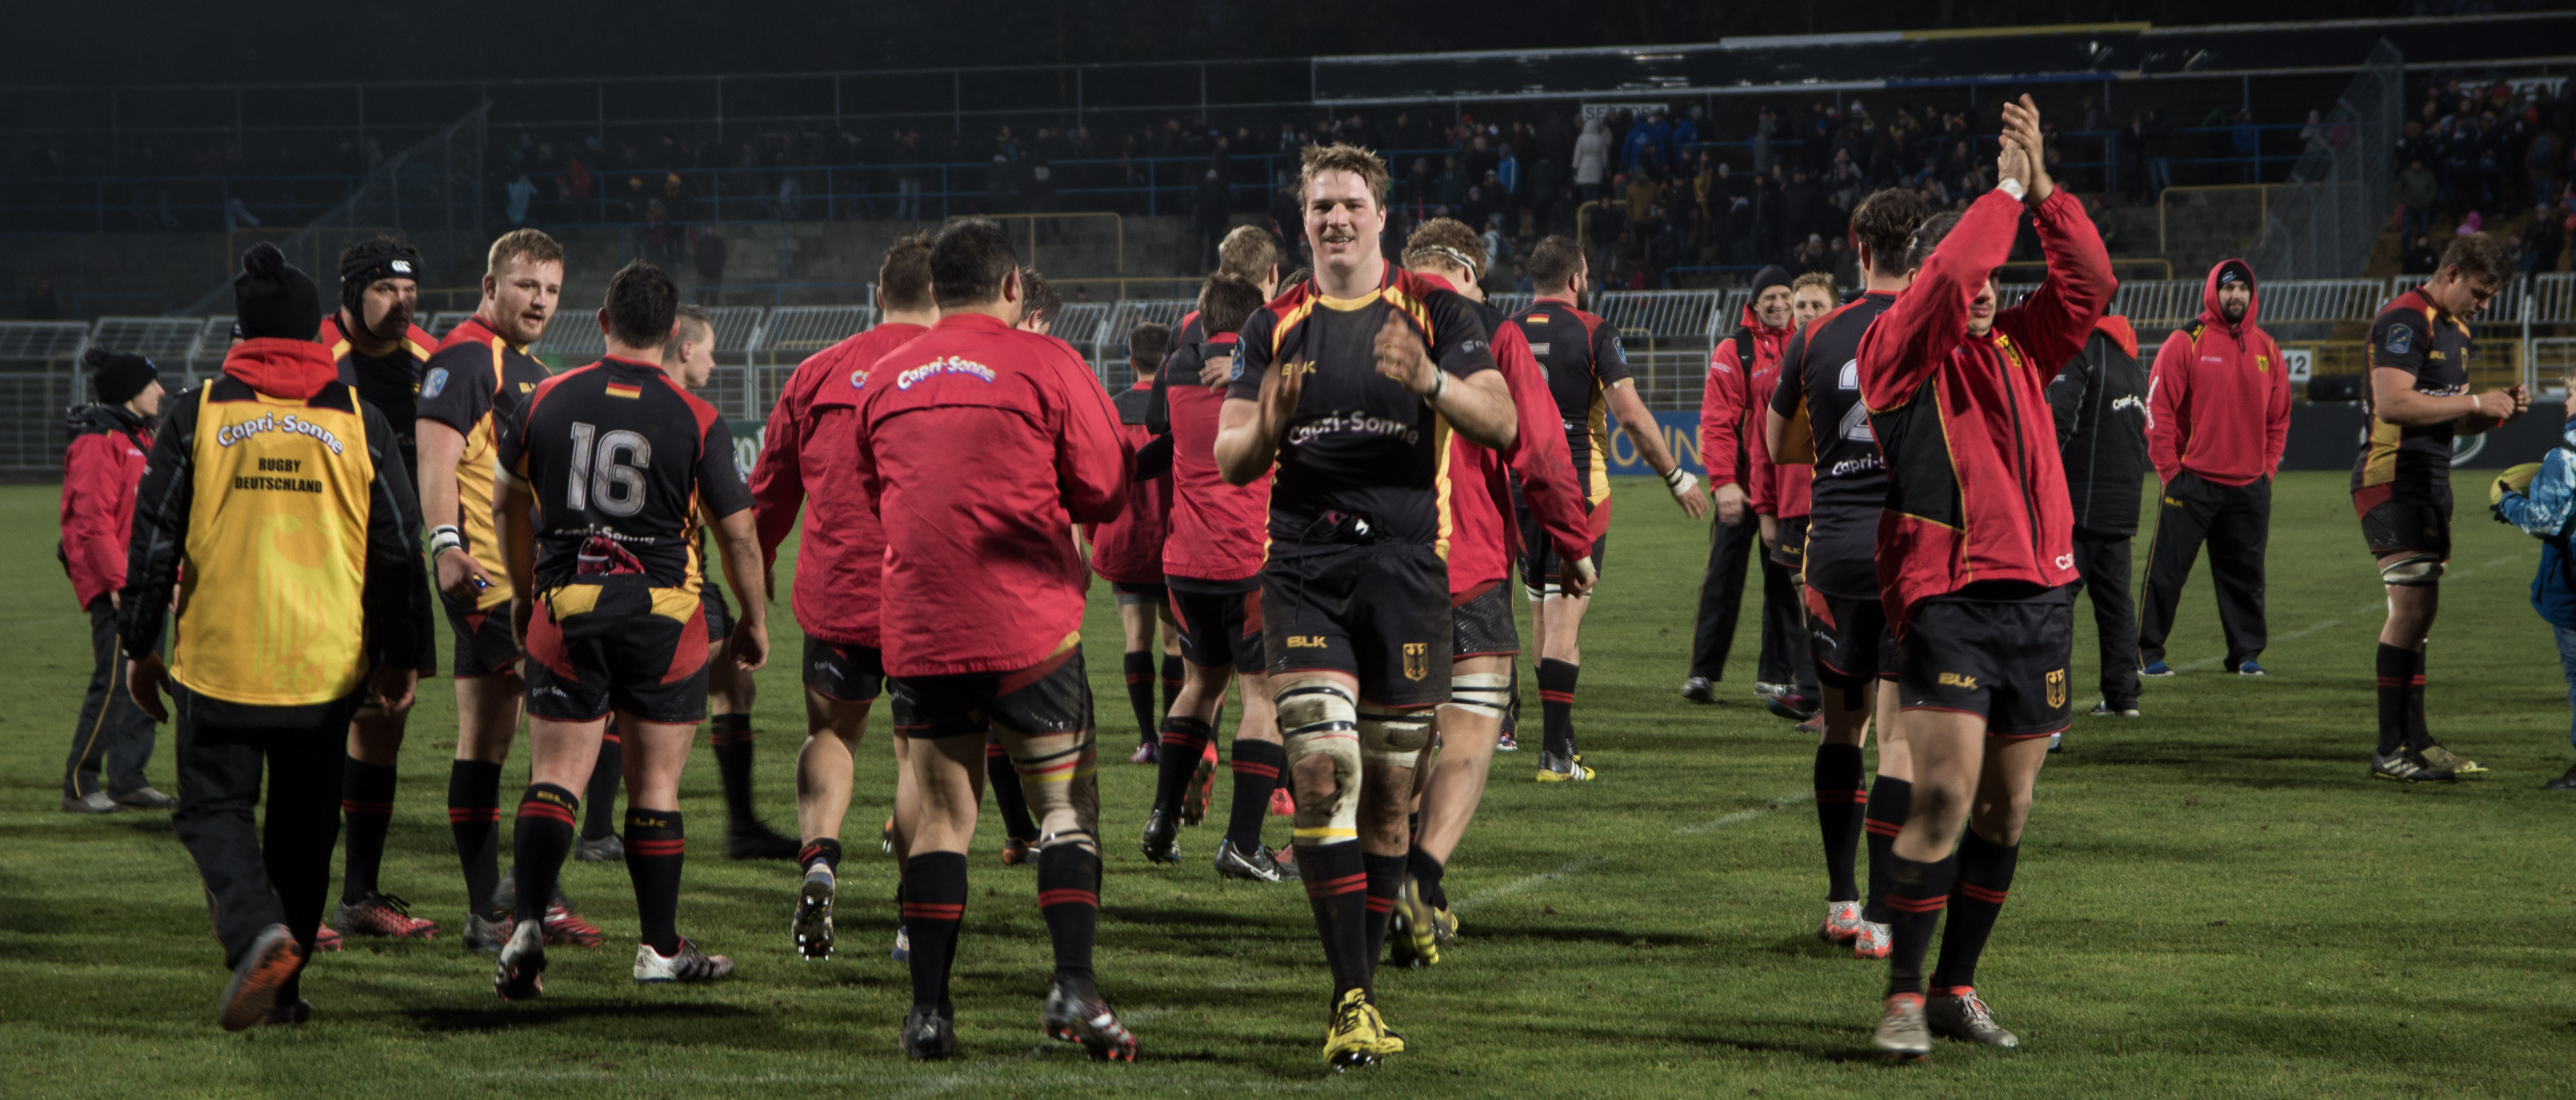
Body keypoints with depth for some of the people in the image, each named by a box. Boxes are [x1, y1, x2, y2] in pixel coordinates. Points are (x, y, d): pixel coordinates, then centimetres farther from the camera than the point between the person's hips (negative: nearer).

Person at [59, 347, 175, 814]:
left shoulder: (140, 438, 19)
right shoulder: (100, 442, -12)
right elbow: (92, 519, -18)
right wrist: (119, 581, -21)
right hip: (114, 586, -10)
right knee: (115, 683, -11)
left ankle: (129, 780, 17)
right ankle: (80, 787, -6)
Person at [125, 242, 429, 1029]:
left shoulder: (196, 414, -2)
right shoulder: (361, 423, 2)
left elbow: (154, 538, 0)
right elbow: (400, 550, 4)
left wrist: (139, 647, 9)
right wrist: (401, 660, 13)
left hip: (218, 661, -2)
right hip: (326, 667, 2)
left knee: (214, 808, 7)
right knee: (304, 822, 13)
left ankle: (260, 932, -19)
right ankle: (281, 988, 15)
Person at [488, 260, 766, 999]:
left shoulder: (545, 401, 1)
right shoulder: (696, 419, -7)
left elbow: (507, 502, 13)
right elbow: (738, 533, -2)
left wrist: (524, 595, 27)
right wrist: (754, 621, 13)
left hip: (565, 608, 1)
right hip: (663, 612, -1)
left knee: (555, 777, 3)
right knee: (655, 785, 9)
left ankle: (527, 924, -16)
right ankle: (661, 948, 17)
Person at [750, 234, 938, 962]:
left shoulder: (818, 375, 5)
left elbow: (768, 495, 13)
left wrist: (753, 588, 24)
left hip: (834, 595, 1)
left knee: (832, 732, 18)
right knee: (921, 749, 13)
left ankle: (819, 861, -7)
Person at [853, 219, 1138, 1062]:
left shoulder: (884, 380, 10)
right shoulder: (1046, 364, -3)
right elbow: (1105, 492, -2)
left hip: (918, 632, 3)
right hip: (1030, 624, -3)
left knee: (941, 812, 8)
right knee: (1067, 806, 4)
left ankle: (929, 1009, 3)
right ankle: (1073, 985, -9)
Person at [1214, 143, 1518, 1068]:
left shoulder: (1435, 313, 6)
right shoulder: (1275, 326, 12)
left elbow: (1501, 425, -4)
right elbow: (1229, 460, 10)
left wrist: (1431, 381, -23)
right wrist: (1269, 428, -12)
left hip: (1406, 564, 0)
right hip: (1303, 566, 0)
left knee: (1390, 786, 3)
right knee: (1322, 769, -15)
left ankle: (1361, 986, 16)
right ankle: (1351, 995, -15)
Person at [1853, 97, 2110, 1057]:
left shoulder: (2018, 346, 16)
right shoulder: (1899, 354, 0)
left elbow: (2087, 282, 9)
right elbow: (1949, 274, -15)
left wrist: (2044, 190, 0)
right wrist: (2007, 189, -5)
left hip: (2040, 594, 6)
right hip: (1947, 596, -6)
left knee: (2007, 810, 9)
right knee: (1945, 797, -15)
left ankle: (1958, 988, 19)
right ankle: (1903, 996, -8)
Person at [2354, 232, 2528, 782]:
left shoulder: (2456, 329, 19)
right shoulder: (2405, 320, -13)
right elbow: (2392, 403, -24)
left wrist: (2498, 410, 5)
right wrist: (2475, 402, -18)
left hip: (2429, 483, 10)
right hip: (2391, 480, -10)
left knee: (2421, 609, 9)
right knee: (2411, 605, -13)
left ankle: (2415, 741, 13)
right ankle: (2391, 751, -12)